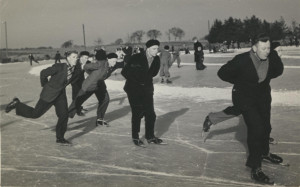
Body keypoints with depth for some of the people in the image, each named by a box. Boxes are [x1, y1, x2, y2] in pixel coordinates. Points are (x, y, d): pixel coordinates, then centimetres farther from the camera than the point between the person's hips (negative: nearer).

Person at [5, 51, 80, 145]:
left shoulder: (75, 71, -3)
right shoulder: (59, 67, -21)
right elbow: (43, 73, -11)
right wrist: (45, 85, 2)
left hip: (61, 95, 6)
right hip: (49, 94, -5)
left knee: (64, 115, -3)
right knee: (35, 113, 1)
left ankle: (60, 138, 11)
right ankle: (16, 104, 22)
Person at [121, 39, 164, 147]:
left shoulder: (156, 59, -4)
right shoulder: (136, 58, -19)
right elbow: (124, 72, -12)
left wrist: (147, 79, 3)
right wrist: (136, 81, -5)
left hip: (147, 89, 5)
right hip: (134, 89, -5)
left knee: (150, 114, 5)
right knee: (137, 114, -4)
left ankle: (150, 137, 21)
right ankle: (135, 138, 12)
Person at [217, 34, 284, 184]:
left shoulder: (272, 59, -14)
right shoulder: (242, 60, -28)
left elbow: (278, 70, 10)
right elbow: (222, 73, -16)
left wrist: (266, 78, 3)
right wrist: (239, 82, -5)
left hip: (263, 95, 6)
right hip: (244, 97, -6)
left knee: (265, 126, 20)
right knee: (256, 128, -17)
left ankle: (264, 152, 50)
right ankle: (255, 169, -9)